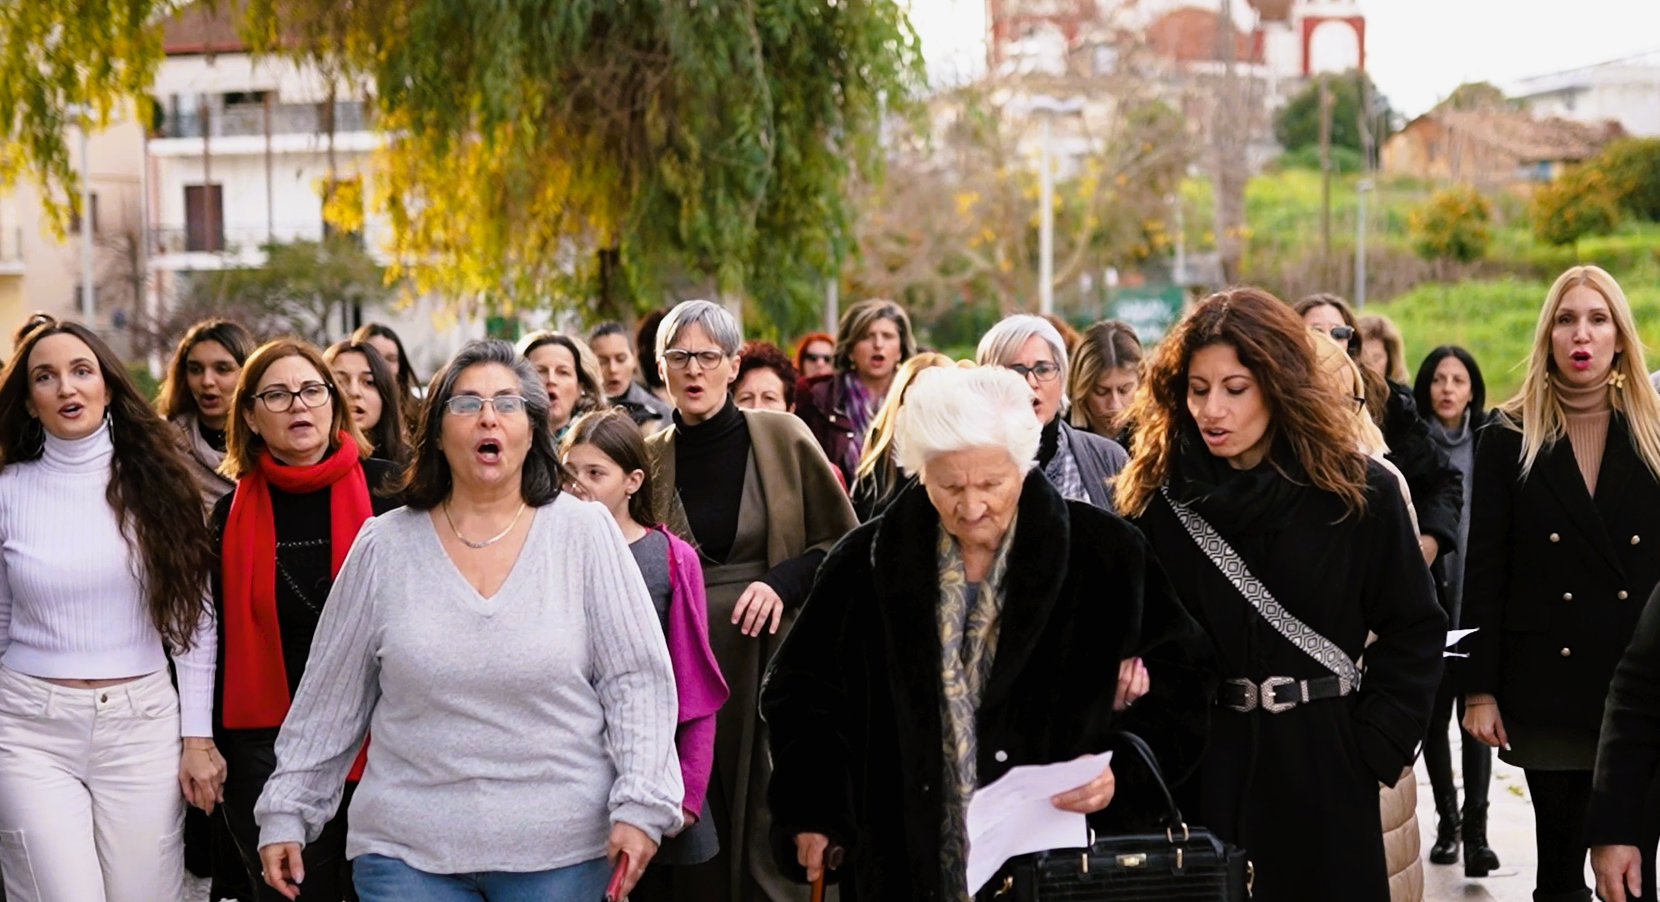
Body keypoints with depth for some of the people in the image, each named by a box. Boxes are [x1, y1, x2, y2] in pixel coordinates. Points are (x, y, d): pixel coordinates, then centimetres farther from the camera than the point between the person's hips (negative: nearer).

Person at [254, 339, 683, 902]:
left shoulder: (584, 533, 0)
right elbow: (329, 698, 10)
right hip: (406, 849, 1)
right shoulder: (384, 548, 4)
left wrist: (640, 805, -10)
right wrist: (286, 811, 10)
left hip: (560, 849, -1)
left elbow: (636, 679, -2)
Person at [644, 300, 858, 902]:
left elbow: (845, 542, 3)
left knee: (768, 833, -4)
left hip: (771, 652, -2)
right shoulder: (650, 458, 6)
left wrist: (785, 580, -12)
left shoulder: (783, 438, 0)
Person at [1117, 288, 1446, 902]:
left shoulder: (1360, 494, -3)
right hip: (1201, 774, 1)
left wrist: (1374, 745, -6)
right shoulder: (1160, 499, 1)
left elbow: (1415, 629, 2)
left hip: (1323, 773, -1)